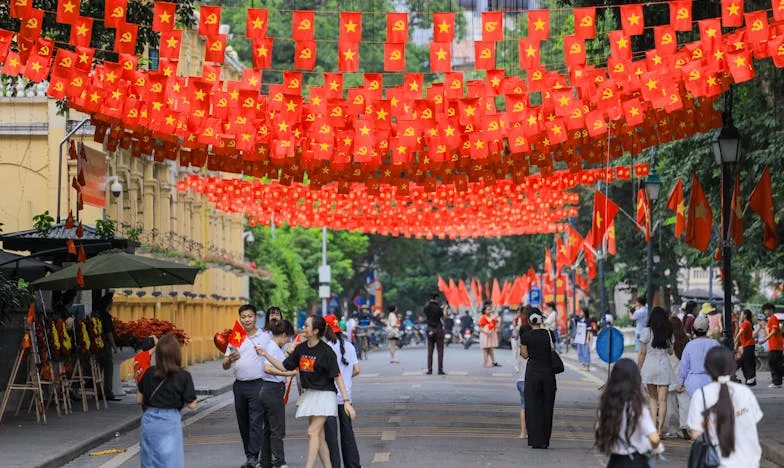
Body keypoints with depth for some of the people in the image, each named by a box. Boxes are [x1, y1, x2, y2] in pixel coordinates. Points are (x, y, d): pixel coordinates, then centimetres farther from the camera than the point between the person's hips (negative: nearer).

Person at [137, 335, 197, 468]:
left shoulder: (149, 373, 0)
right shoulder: (183, 376, -10)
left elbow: (139, 400, 7)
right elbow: (191, 404, -7)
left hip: (149, 421, 3)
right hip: (170, 422, -3)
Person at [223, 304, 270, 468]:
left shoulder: (266, 336, 2)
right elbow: (225, 366, 7)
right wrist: (230, 359, -15)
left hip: (258, 384, -4)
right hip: (239, 385, 5)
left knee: (255, 421, -12)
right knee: (243, 423, 8)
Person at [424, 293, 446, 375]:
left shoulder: (426, 307, 1)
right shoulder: (437, 307, -13)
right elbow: (443, 316, -4)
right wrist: (444, 309, 15)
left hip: (430, 330, 4)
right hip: (438, 329, -4)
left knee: (430, 351, 6)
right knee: (440, 351, 0)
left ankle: (429, 370, 4)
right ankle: (440, 370, -3)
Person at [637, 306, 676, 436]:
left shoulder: (647, 331, -6)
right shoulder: (669, 332, 3)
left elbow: (643, 353, -4)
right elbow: (671, 351, 12)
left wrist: (638, 370, 2)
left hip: (649, 366, -1)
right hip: (664, 367, 1)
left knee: (652, 397, 15)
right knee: (662, 400, 1)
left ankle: (654, 423, 3)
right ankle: (660, 429, -2)